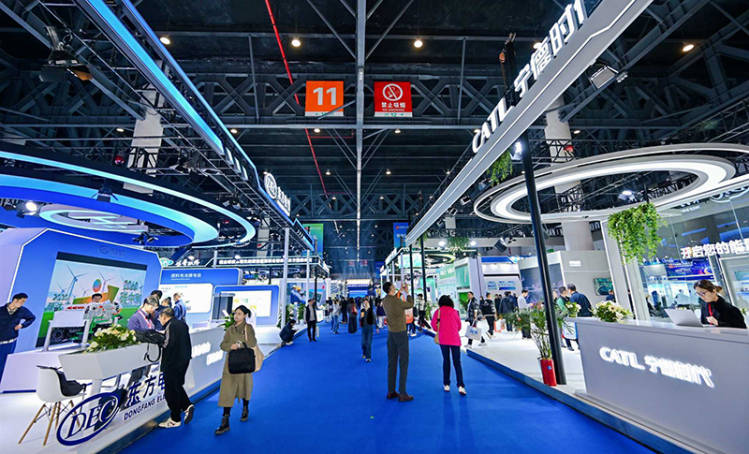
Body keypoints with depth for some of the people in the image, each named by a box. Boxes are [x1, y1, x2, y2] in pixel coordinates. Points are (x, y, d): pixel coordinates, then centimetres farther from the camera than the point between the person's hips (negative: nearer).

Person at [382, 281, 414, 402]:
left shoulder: (384, 301, 1)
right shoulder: (397, 301, -22)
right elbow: (410, 305, -3)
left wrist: (401, 291, 21)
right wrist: (407, 292, 6)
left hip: (391, 333, 7)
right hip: (401, 333, -7)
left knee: (392, 362, 12)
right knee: (403, 363, 1)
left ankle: (391, 391, 19)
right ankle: (402, 394, 4)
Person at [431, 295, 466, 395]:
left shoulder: (438, 311, 1)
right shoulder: (455, 311, 4)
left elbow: (433, 324, -4)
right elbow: (459, 326, 10)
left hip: (443, 339, 0)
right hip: (455, 339, 0)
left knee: (446, 361, 14)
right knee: (457, 362, 5)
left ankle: (446, 384, 17)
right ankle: (460, 386, -7)